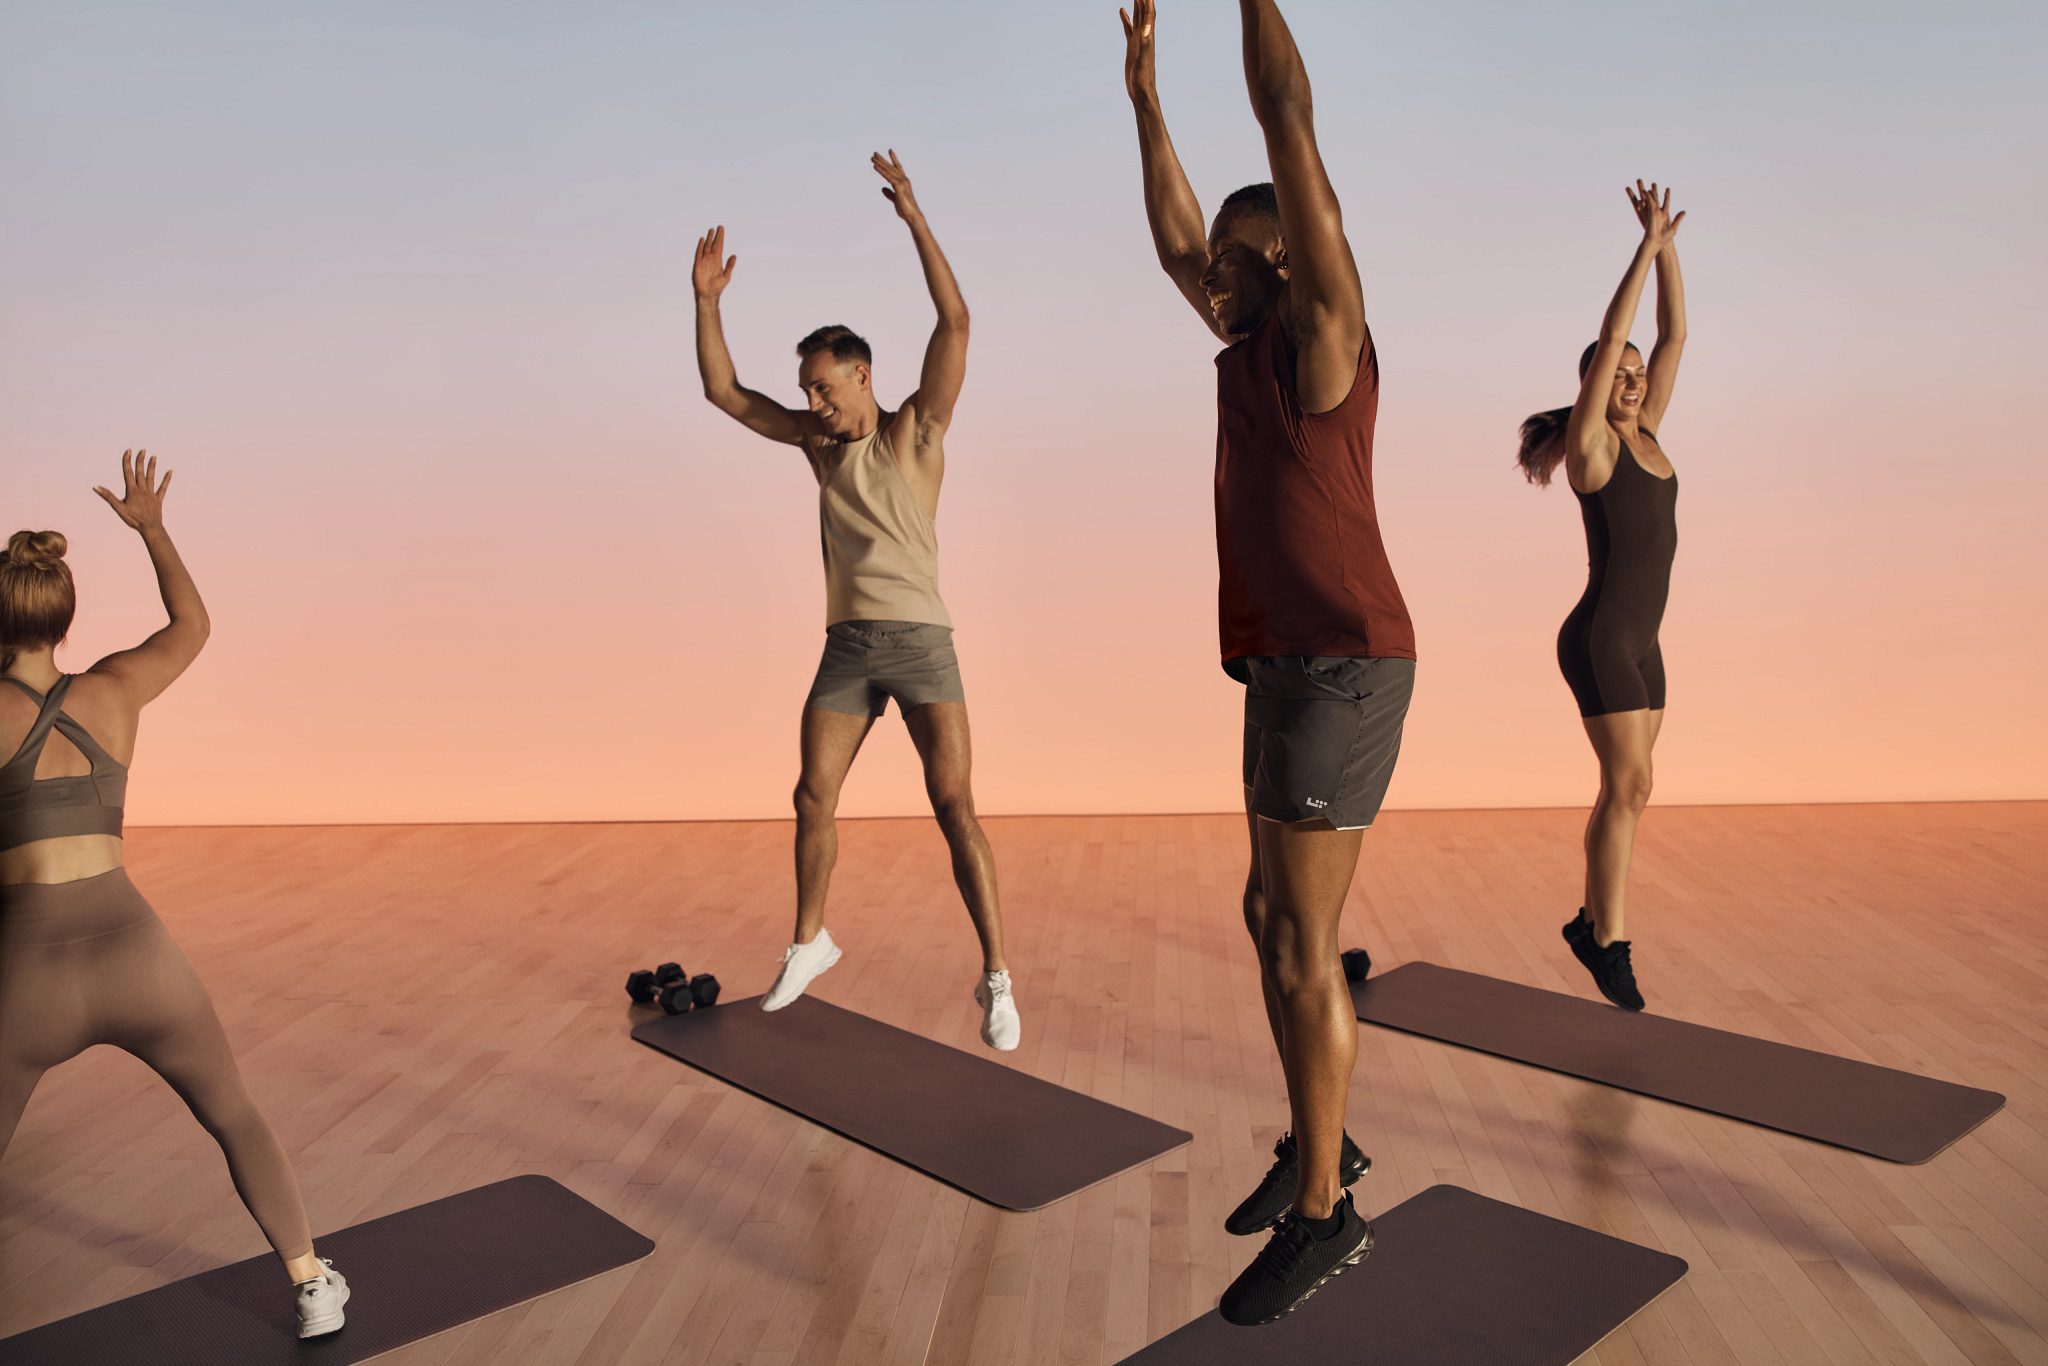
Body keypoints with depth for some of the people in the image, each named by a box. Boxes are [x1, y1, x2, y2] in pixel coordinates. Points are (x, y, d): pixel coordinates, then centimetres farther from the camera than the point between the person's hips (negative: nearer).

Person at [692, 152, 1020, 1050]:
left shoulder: (918, 425, -2)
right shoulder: (819, 438, 13)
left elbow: (955, 322, -15)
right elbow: (724, 393, 14)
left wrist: (915, 216, -18)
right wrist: (707, 299, 5)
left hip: (921, 643, -5)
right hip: (845, 648, 5)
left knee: (955, 807, -10)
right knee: (813, 798, 5)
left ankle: (996, 978, -6)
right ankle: (809, 941, 28)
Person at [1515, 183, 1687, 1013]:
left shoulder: (1645, 435, 13)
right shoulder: (1589, 444, -7)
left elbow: (1675, 336, 13)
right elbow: (1609, 337, -15)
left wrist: (1668, 250, 8)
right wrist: (1648, 244, -12)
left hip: (1639, 641, 8)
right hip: (1599, 639, -8)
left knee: (1627, 790, 11)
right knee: (1629, 789, -9)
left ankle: (1591, 921, 22)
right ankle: (1610, 940, 0)